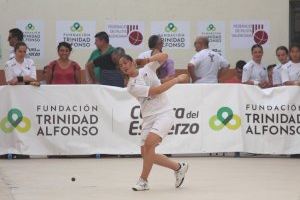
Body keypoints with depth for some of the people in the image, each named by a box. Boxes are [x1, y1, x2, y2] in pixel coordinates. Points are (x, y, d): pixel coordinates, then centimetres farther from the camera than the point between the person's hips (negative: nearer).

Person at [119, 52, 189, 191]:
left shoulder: (147, 69, 5)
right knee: (146, 154, -1)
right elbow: (157, 90, -11)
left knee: (149, 143, -23)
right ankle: (178, 167, 20)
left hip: (164, 113, -2)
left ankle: (143, 181, -13)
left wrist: (152, 58, -10)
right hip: (149, 118, 2)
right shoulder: (132, 87, -4)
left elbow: (164, 56, 10)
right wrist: (177, 79, -7)